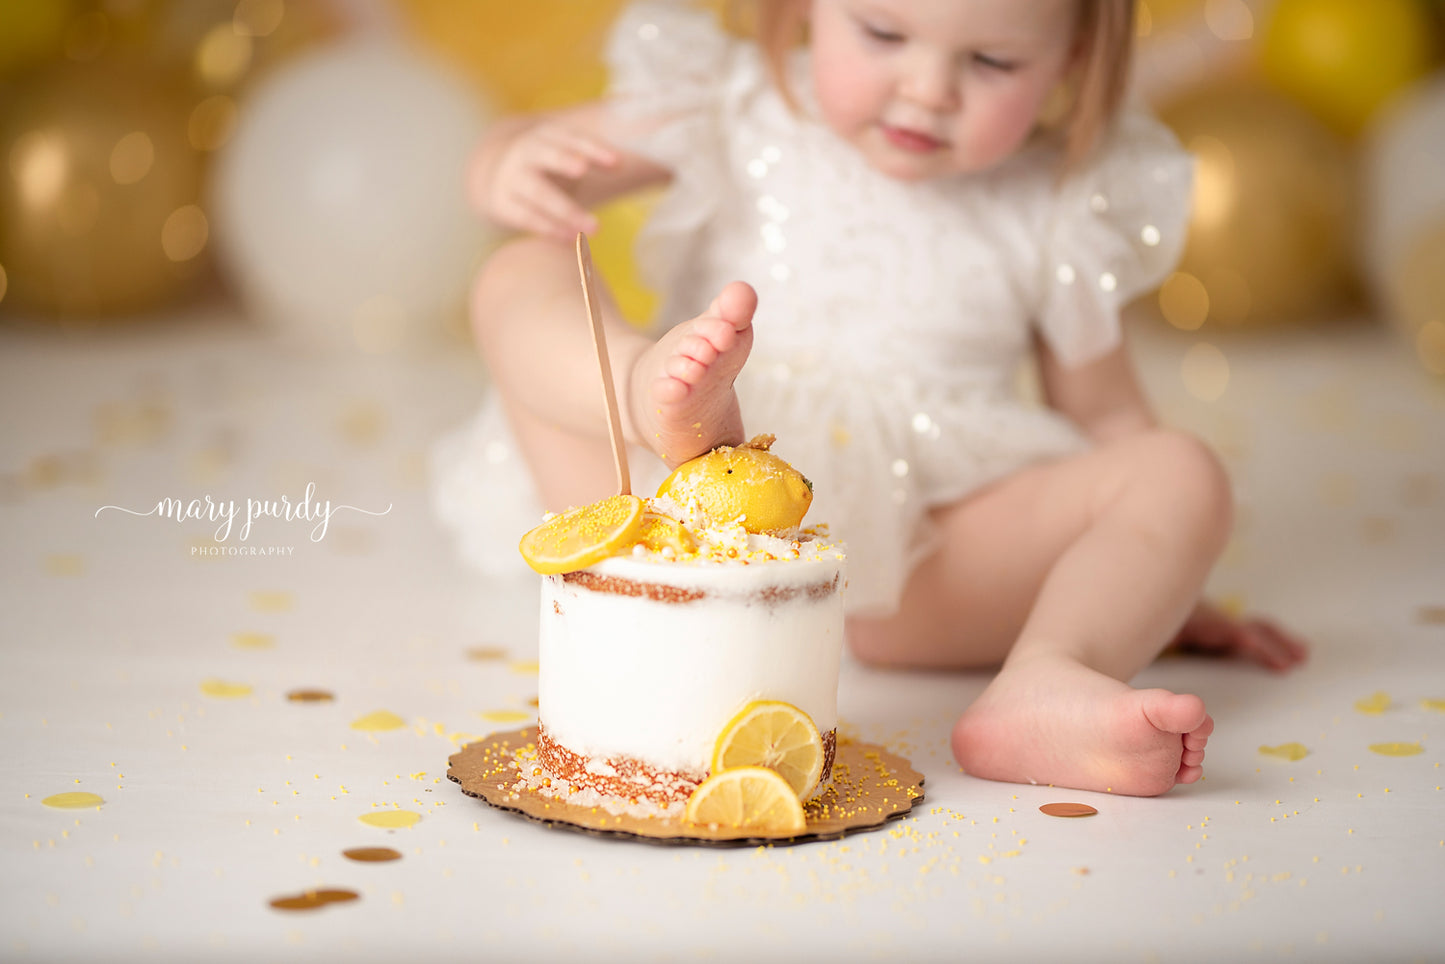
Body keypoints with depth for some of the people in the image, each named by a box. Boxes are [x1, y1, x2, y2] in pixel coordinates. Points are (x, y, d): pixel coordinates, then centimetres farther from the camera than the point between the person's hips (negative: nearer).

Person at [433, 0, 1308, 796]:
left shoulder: (1059, 218, 8)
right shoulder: (731, 114, 6)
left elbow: (1103, 411, 16)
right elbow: (552, 159, 11)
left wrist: (1162, 577, 11)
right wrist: (512, 164, -13)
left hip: (908, 576, 1)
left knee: (1185, 473, -17)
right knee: (522, 275, -14)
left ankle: (1041, 693, -44)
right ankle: (662, 400, -47)